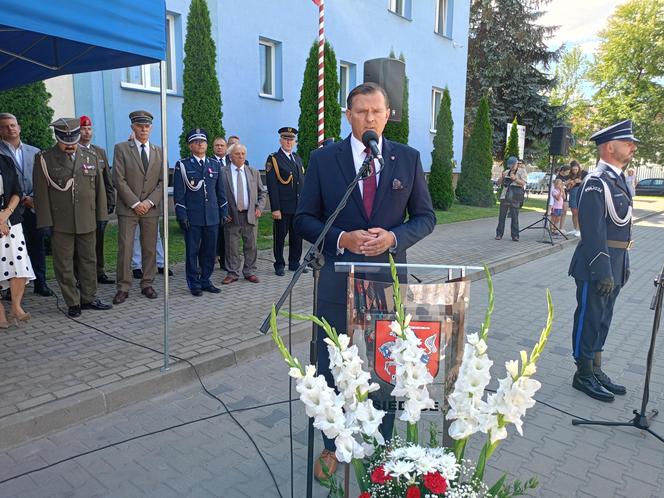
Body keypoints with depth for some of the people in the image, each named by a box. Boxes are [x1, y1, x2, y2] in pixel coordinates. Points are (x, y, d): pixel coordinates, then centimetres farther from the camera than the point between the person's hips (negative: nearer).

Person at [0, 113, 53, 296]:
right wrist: (21, 199, -10)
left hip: (33, 206, 3)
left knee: (37, 245, 7)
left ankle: (40, 283, 17)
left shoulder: (34, 152, 12)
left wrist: (33, 198, -4)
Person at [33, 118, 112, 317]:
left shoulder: (91, 157, 7)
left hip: (87, 222, 3)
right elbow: (41, 193, -3)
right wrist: (45, 222, -8)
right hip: (60, 224, -2)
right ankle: (73, 303, 15)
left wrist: (101, 215, 7)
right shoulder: (44, 159, -2)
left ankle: (88, 298, 24)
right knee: (64, 265, 4)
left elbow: (99, 187, 10)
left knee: (89, 261, 11)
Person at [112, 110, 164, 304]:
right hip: (127, 208, -3)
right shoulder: (121, 149, 2)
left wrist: (150, 202, -7)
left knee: (150, 249, 6)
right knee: (125, 249, -3)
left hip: (151, 208, 3)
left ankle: (147, 284, 17)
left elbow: (162, 182, 7)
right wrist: (135, 203, -11)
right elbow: (119, 180, -5)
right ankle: (123, 288, 5)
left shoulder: (159, 152, 11)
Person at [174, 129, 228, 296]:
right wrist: (182, 215, -9)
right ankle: (194, 284, 13)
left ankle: (205, 281, 21)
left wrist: (224, 212, 9)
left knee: (210, 251, 9)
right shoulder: (182, 165, 0)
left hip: (212, 217, 4)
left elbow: (220, 191, 14)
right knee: (192, 251, 3)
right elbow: (178, 193, -3)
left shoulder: (215, 165, 11)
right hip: (192, 217, -3)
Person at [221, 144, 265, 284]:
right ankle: (232, 273, 14)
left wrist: (259, 207, 0)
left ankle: (250, 272, 19)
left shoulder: (254, 173, 10)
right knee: (232, 246, 3)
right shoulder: (222, 173, 0)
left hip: (250, 215, 3)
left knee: (251, 246, 8)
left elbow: (261, 193, 15)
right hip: (231, 216, -2)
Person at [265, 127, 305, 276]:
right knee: (280, 237, 4)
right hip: (282, 207, -6)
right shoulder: (273, 159, -5)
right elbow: (272, 186, -11)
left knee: (297, 236, 11)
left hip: (299, 206, 6)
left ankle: (294, 263, 23)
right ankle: (279, 265, 15)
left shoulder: (298, 158, 15)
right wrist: (275, 208, -17)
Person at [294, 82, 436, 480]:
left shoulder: (408, 159, 1)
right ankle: (331, 446, 35)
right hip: (337, 279, 0)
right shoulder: (323, 159, -2)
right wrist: (342, 238, -18)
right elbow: (304, 219, -1)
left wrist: (394, 237, -16)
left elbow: (425, 217, 4)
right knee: (332, 367, 13)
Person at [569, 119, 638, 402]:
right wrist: (602, 271, -22)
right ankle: (584, 375, 15)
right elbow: (593, 231, -21)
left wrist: (623, 264, 18)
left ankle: (596, 370, 30)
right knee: (589, 319, 2)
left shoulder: (618, 179, 14)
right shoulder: (597, 182, -16)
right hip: (596, 267, -9)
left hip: (613, 266, 9)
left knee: (602, 320, 17)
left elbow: (620, 227, 17)